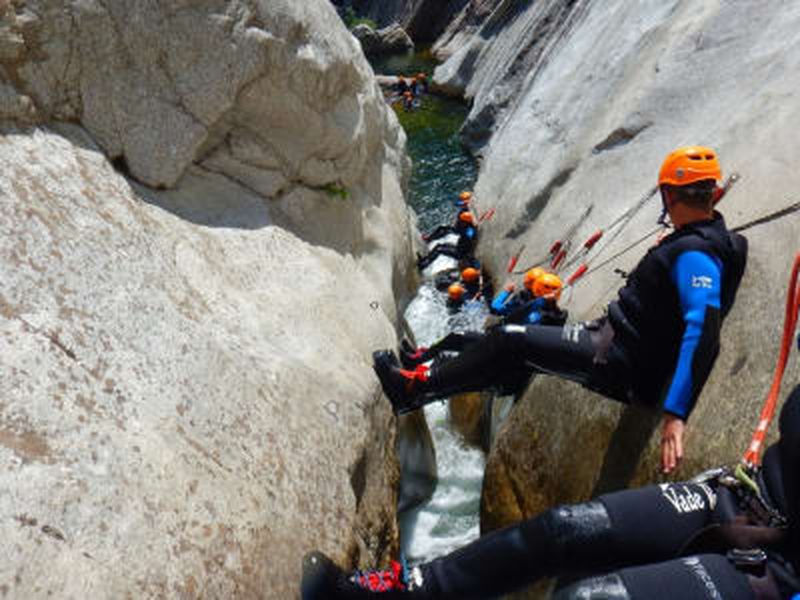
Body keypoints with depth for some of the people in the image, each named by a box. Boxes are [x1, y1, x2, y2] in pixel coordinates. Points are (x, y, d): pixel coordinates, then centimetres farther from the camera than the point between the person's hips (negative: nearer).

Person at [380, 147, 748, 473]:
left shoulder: (696, 254, -23)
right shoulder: (708, 236, 9)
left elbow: (703, 328, -35)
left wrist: (676, 414, -42)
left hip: (620, 364, -10)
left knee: (510, 341, -10)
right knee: (522, 338, 17)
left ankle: (416, 389, 2)